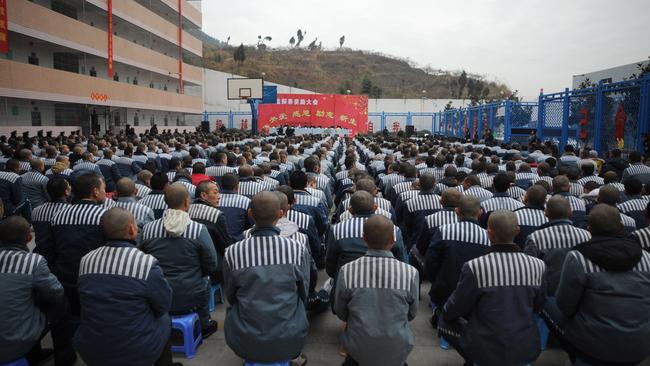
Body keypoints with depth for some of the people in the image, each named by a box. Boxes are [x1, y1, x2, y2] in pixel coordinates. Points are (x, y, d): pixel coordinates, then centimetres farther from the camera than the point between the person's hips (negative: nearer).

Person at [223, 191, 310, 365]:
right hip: (289, 342, 0)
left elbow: (230, 297, 3)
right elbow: (303, 294, 1)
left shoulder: (232, 252, -13)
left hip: (245, 344, 0)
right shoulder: (298, 249, -14)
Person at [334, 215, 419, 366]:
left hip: (358, 349, 0)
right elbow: (411, 315, -2)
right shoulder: (410, 273, -19)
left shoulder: (346, 271, -18)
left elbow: (341, 314, -2)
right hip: (397, 352, 0)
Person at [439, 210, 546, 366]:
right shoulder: (537, 265, -10)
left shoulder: (474, 267, -22)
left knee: (445, 320, 19)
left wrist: (446, 312, 14)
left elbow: (455, 309, -9)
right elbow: (538, 306, 7)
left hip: (487, 350, -4)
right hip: (527, 350, 4)